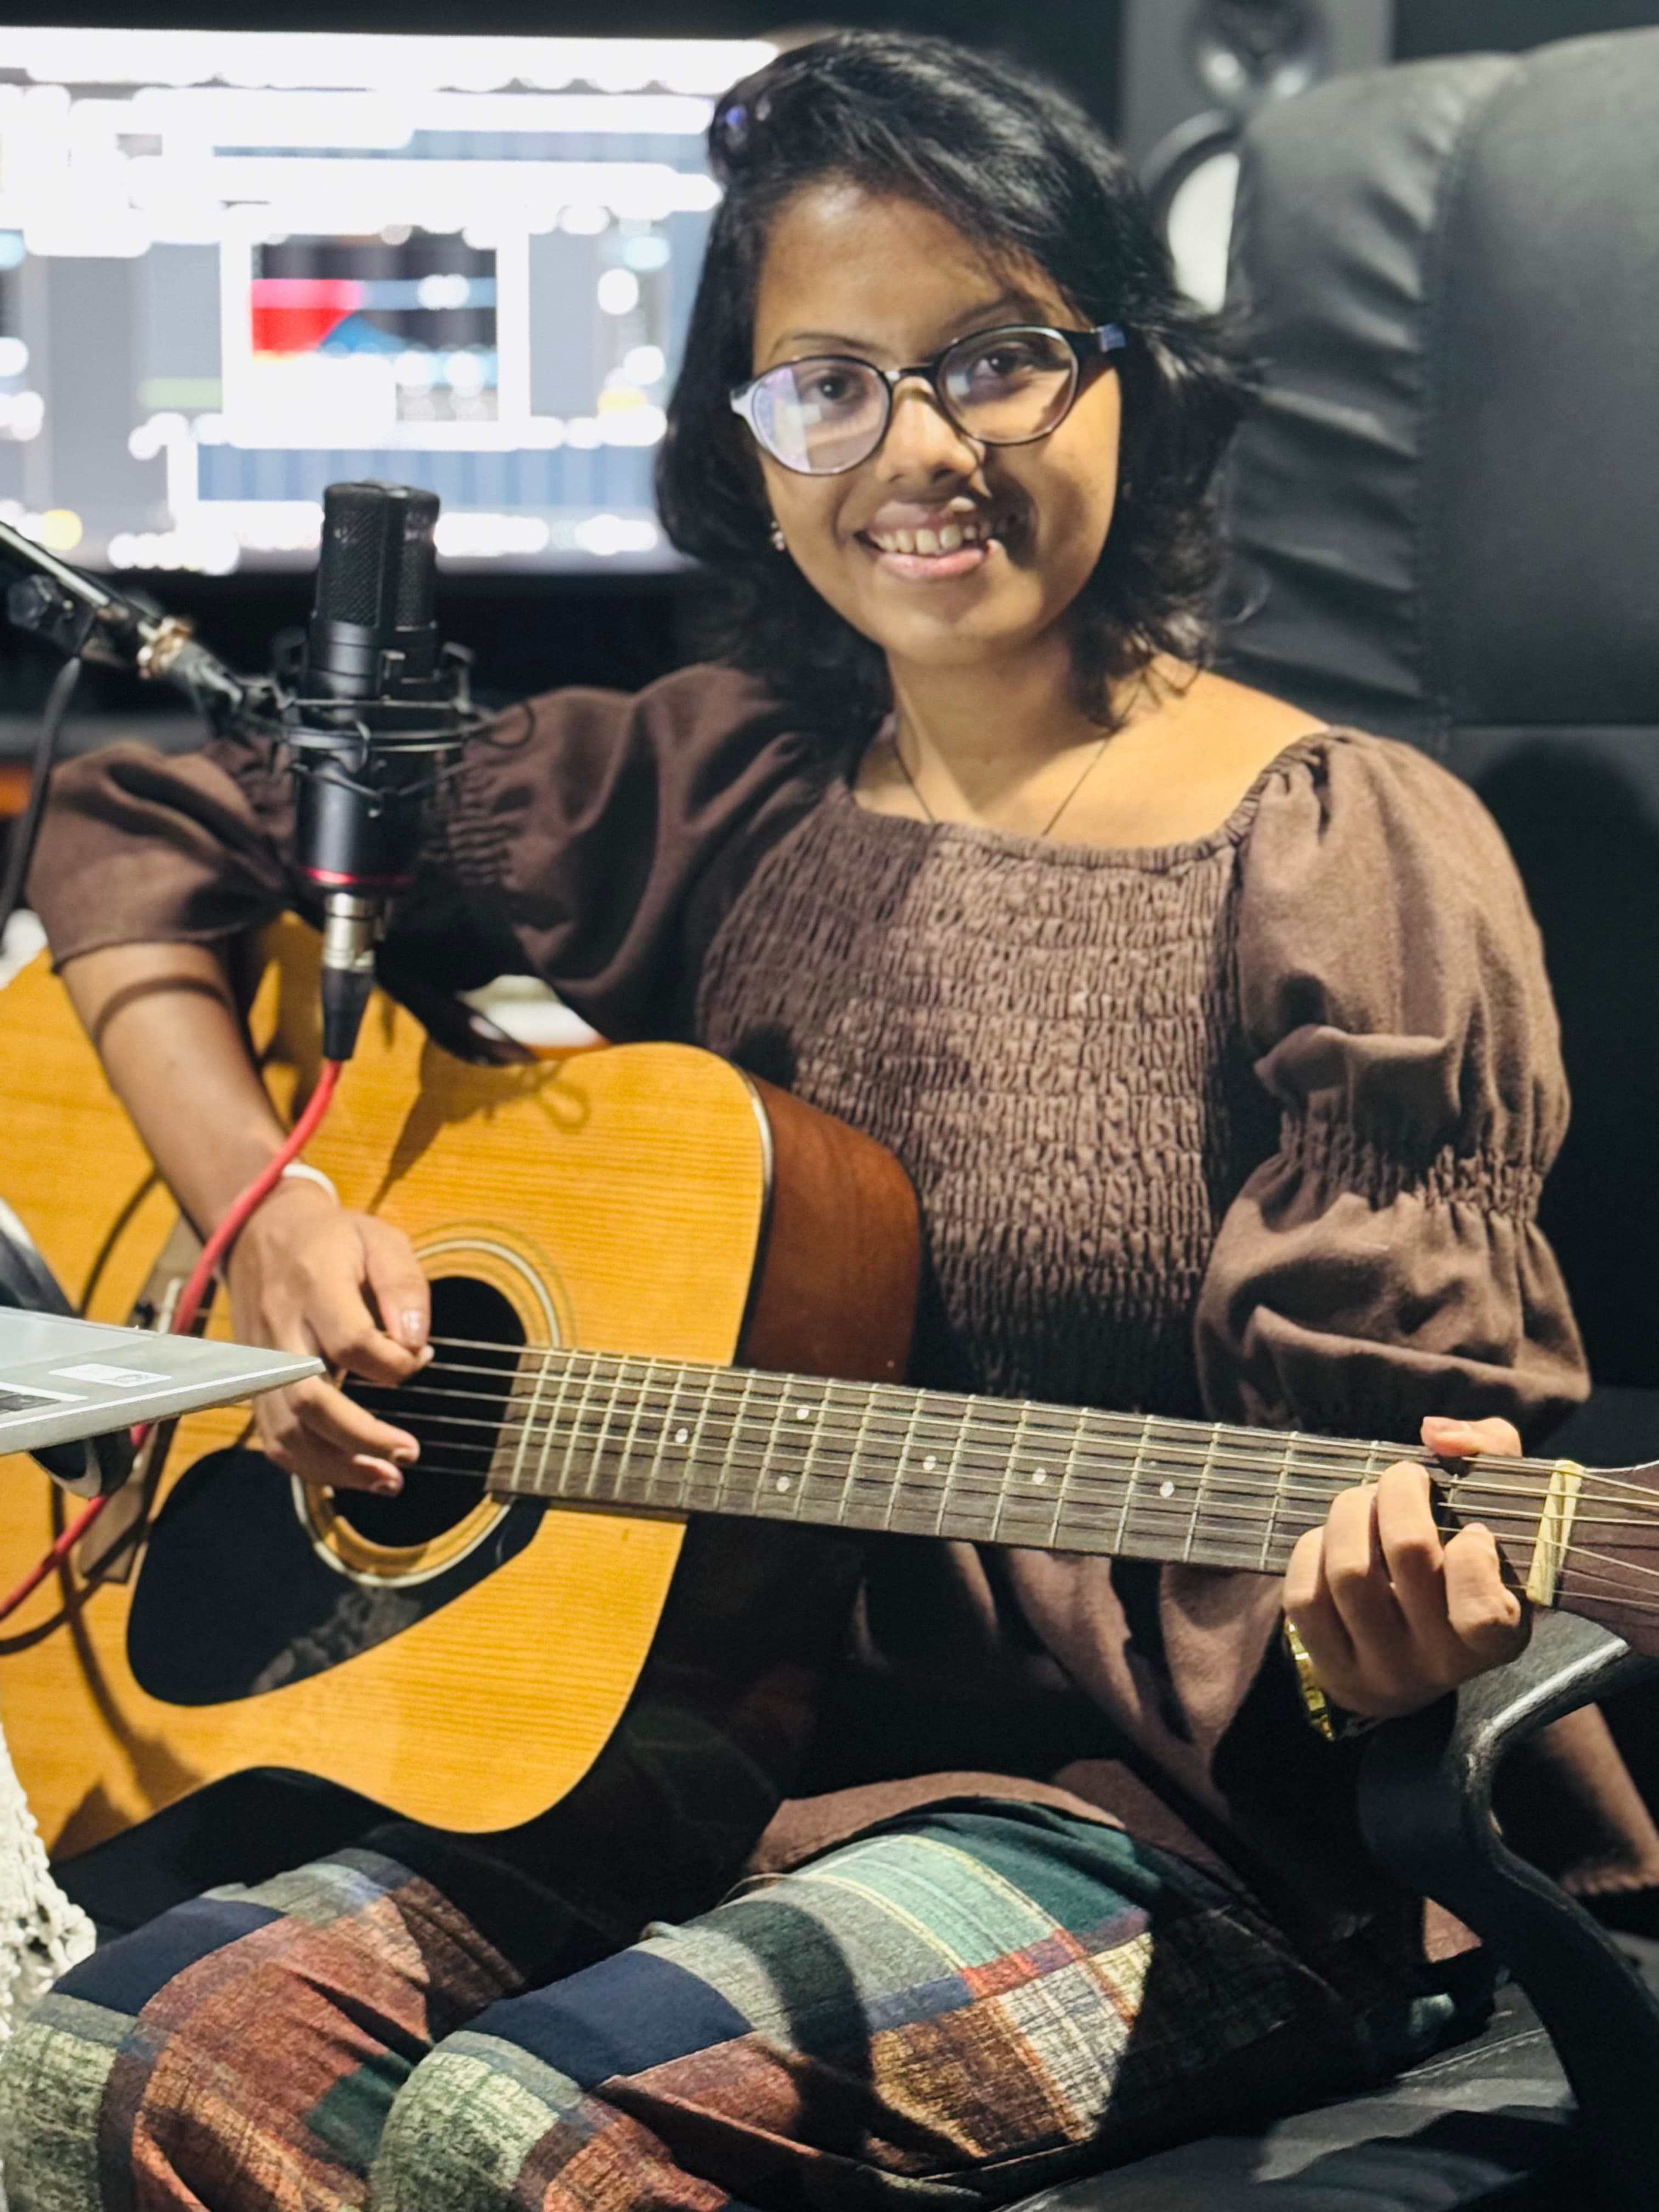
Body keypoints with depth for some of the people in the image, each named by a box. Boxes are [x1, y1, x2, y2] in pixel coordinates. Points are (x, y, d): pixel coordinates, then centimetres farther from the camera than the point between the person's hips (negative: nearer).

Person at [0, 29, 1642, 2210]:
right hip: (705, 1736, 5)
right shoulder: (707, 795, 9)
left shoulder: (1350, 862, -4)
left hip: (1156, 1803, -5)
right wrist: (268, 1212, 0)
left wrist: (1394, 1627, -30)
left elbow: (1394, 1429, -7)